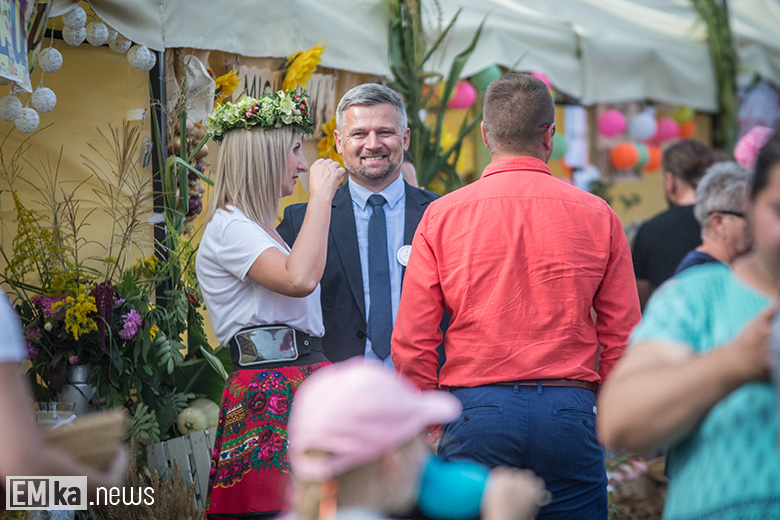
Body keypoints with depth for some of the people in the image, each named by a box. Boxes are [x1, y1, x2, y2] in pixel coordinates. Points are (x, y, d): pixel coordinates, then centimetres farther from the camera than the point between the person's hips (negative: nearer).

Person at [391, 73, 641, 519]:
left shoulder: (442, 216, 1)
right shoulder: (597, 215, 3)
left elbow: (412, 340, 1)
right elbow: (623, 336, 4)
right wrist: (605, 415, 16)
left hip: (477, 412, 0)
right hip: (570, 412, 0)